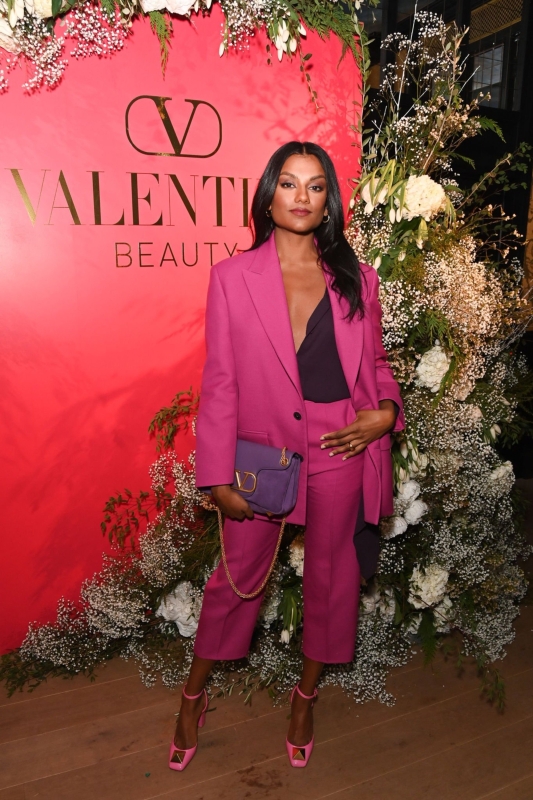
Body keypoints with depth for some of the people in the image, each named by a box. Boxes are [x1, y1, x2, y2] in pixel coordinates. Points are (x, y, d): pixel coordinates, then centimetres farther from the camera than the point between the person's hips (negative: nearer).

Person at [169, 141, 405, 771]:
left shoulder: (355, 279, 3)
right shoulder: (232, 276, -3)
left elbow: (375, 363, 12)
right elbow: (219, 383, -4)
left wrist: (386, 411, -10)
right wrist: (219, 477, -6)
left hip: (339, 451, 2)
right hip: (261, 450, -2)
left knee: (329, 574, 16)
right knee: (237, 576, 12)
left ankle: (306, 696, 43)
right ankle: (193, 696, 39)